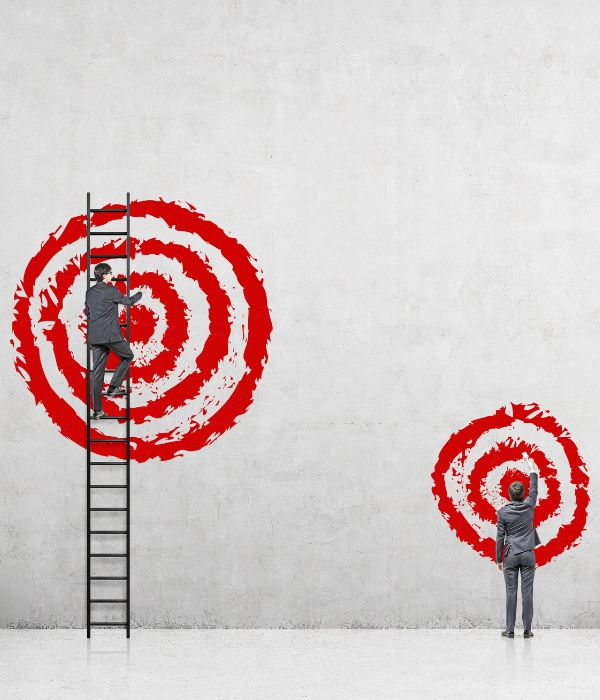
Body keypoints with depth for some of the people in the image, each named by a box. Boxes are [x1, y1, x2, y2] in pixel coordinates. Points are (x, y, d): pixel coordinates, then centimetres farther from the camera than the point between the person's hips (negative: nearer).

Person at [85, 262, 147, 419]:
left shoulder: (89, 292, 9)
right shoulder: (111, 291, -9)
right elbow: (128, 301, 3)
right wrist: (141, 292, 20)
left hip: (95, 337, 6)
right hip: (111, 334, -6)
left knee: (97, 371, 4)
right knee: (127, 356, 20)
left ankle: (97, 410, 2)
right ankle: (114, 387, 7)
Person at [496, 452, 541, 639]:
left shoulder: (503, 512, -5)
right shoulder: (529, 506, -1)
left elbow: (500, 537, -3)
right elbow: (534, 489, 17)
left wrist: (498, 559, 6)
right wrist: (531, 468, 30)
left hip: (511, 555, -1)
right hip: (528, 555, 1)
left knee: (511, 593, 1)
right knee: (527, 593, 1)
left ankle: (510, 629, 1)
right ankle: (527, 630, 1)